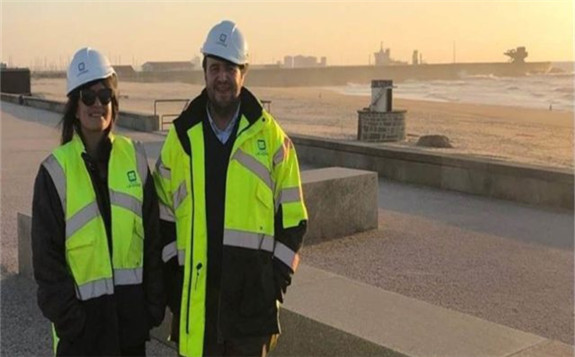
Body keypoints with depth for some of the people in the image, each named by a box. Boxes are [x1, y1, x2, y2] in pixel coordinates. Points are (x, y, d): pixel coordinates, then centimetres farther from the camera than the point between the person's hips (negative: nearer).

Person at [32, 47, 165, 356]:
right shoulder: (56, 170, -6)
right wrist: (66, 315, -9)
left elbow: (152, 236, 4)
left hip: (131, 306, 3)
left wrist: (155, 302, 1)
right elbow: (46, 254, -5)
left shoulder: (134, 157, 2)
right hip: (82, 313, -2)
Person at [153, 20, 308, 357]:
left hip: (253, 294, -1)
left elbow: (293, 217, 3)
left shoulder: (272, 137, 0)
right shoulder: (180, 138, 4)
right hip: (195, 295, 1)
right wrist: (173, 279, 3)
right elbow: (164, 217, 9)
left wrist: (277, 279, -4)